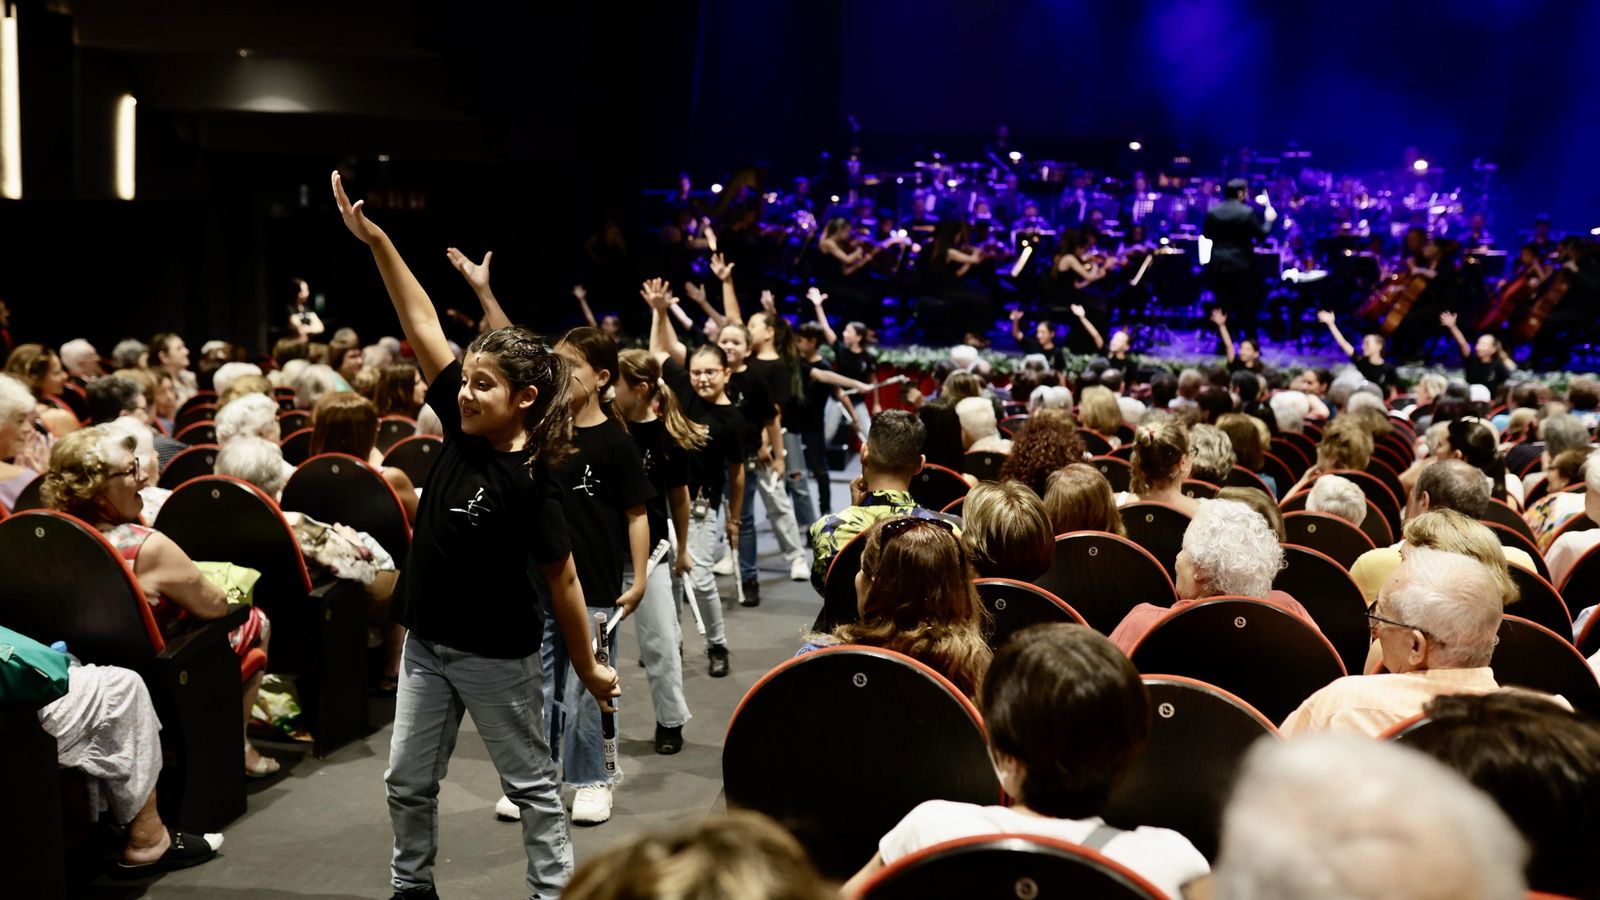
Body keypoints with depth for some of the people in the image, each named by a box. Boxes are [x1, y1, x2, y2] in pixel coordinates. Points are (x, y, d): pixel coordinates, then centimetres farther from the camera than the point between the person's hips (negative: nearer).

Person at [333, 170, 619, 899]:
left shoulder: (528, 482, -21)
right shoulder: (462, 430, -6)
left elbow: (562, 579, -15)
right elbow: (422, 326, -5)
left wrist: (587, 666, -9)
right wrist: (374, 239, -7)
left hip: (496, 654, -6)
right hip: (427, 645, 6)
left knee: (531, 783, 10)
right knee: (408, 780, 15)